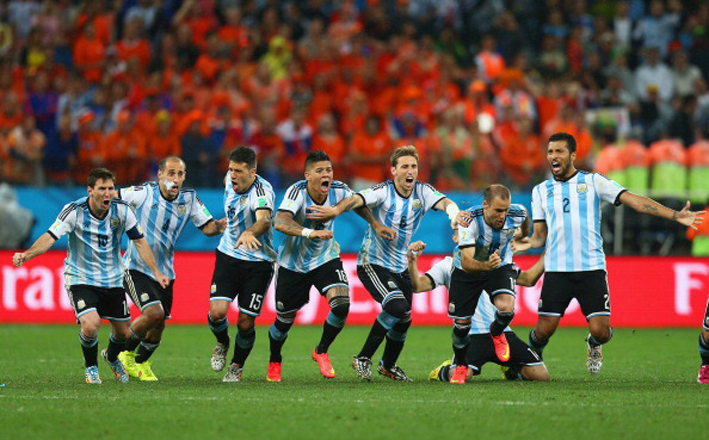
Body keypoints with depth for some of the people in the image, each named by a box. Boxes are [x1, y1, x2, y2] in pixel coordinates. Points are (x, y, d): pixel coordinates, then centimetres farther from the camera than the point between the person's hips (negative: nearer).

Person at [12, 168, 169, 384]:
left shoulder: (122, 210, -10)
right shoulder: (74, 211, -19)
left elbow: (139, 241, -2)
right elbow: (50, 236, -25)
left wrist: (156, 271, -9)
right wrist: (27, 254, -41)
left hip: (113, 280, 4)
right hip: (81, 279, -4)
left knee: (123, 333, 10)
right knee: (90, 325, -25)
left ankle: (111, 357, 47)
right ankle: (91, 367, 7)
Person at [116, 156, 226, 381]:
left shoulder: (189, 199, -1)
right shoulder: (144, 193, -12)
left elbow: (207, 227, -1)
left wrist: (220, 225, -21)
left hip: (164, 271, 5)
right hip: (136, 268, -5)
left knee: (159, 326, 6)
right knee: (154, 313, -22)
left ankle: (140, 363, 34)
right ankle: (125, 352, 2)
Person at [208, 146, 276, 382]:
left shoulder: (261, 190, -24)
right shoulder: (230, 179, -3)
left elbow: (264, 220, -45)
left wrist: (249, 233, -65)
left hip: (258, 263, -4)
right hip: (228, 256, 4)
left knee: (246, 323, -3)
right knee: (217, 312, -15)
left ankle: (237, 367, 25)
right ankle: (222, 344, 20)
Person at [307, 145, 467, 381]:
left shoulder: (422, 192, -4)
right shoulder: (383, 192, -18)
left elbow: (444, 202, -20)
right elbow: (357, 200, -34)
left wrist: (454, 212, -45)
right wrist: (337, 210, -56)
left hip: (401, 266, 6)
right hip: (373, 263, -6)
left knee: (403, 320, 10)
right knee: (398, 308, -24)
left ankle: (388, 365, 37)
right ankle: (363, 358, -12)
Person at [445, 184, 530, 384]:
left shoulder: (517, 214, -24)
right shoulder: (469, 220, -35)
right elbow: (466, 263, -41)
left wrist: (524, 234, 27)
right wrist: (486, 265, -61)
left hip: (501, 267, 1)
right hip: (468, 270, -1)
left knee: (506, 306, -27)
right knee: (461, 323, 2)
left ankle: (496, 333, 10)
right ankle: (461, 366, 32)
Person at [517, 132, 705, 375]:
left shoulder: (594, 182, 5)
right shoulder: (541, 191, 12)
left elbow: (634, 200, -2)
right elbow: (540, 234, 14)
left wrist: (675, 215, -11)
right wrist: (529, 243, -11)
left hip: (591, 268, -1)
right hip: (556, 270, 1)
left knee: (601, 331, -9)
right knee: (544, 330, -5)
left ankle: (593, 345, 28)